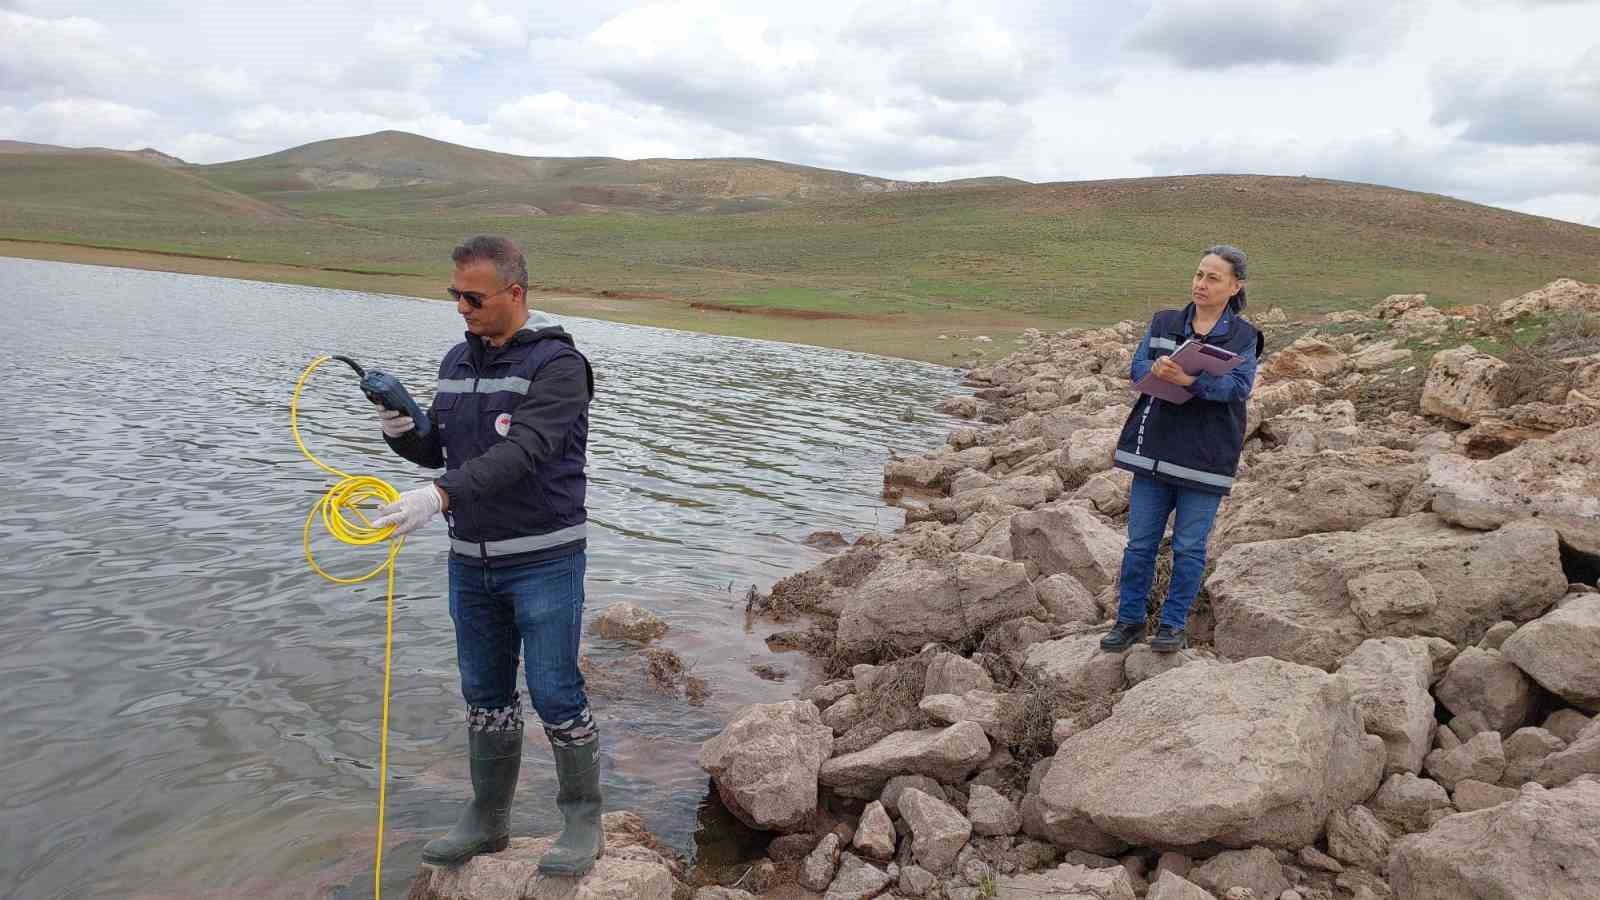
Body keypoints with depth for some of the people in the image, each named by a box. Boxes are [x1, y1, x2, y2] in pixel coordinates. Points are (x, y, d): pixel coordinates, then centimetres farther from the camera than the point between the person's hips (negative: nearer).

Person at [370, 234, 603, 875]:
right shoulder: (457, 361, 9)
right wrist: (403, 431, -7)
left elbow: (521, 452, -26)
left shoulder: (557, 364, -14)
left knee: (555, 694, 0)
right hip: (470, 561, 7)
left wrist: (441, 495, -37)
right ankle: (487, 819, 30)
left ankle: (584, 821, 18)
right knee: (484, 694, 15)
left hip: (544, 560, -6)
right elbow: (437, 450, 15)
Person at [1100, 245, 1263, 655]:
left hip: (1206, 456, -2)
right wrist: (1157, 371, -25)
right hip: (1154, 448, 3)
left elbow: (1239, 386, -14)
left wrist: (1190, 381, -30)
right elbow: (1137, 367, -1)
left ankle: (1174, 624, 19)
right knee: (1140, 541, 7)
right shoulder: (1164, 322, 8)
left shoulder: (1243, 336, 0)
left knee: (1189, 546, 5)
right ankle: (1130, 619, 20)